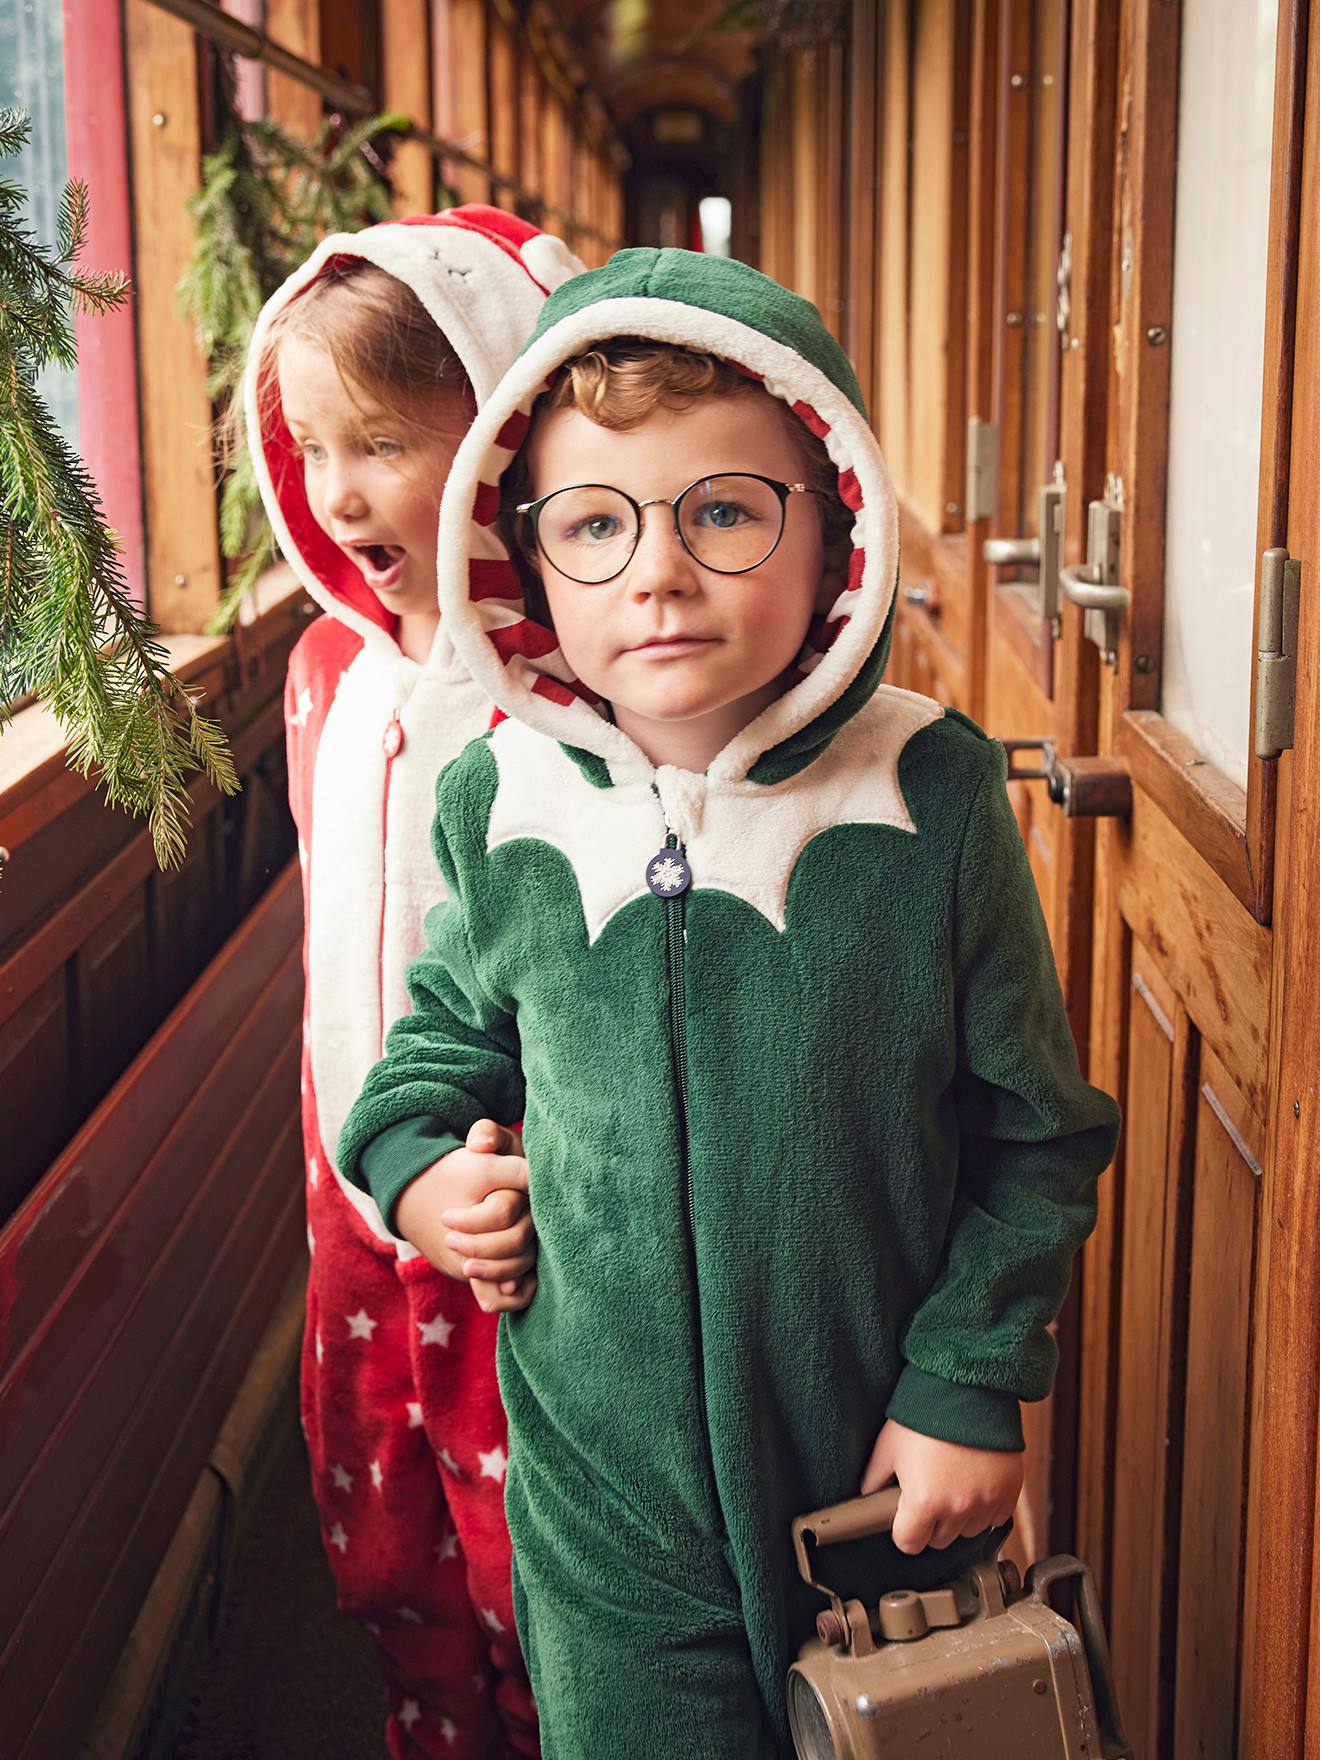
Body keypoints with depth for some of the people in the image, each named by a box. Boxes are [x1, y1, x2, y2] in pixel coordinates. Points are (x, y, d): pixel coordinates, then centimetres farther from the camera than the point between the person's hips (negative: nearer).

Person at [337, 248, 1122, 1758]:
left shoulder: (932, 796, -14)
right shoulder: (499, 805, -8)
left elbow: (1034, 1130, -4)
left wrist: (971, 1382, -5)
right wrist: (413, 1150, -2)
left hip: (887, 1480, -1)